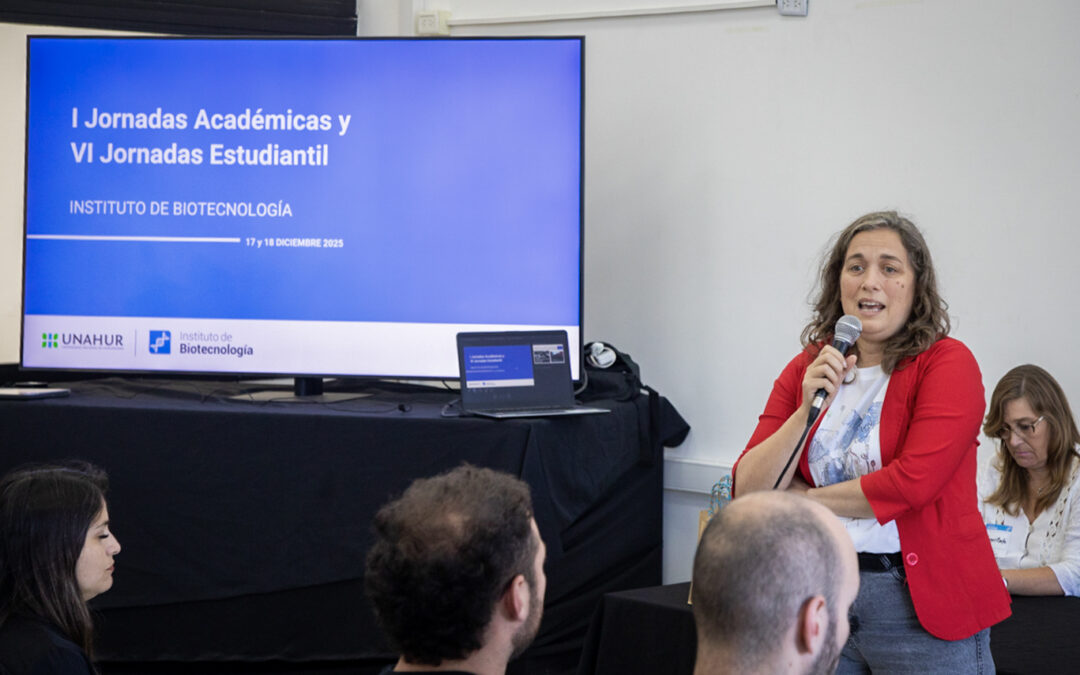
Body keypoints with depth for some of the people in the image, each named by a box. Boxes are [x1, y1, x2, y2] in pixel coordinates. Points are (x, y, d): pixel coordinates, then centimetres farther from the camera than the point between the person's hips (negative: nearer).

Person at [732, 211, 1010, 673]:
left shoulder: (947, 363, -6)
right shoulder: (805, 370, 8)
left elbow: (913, 483, -18)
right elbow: (748, 491, 1)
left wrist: (806, 499, -5)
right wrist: (807, 409, -13)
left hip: (921, 607, -4)